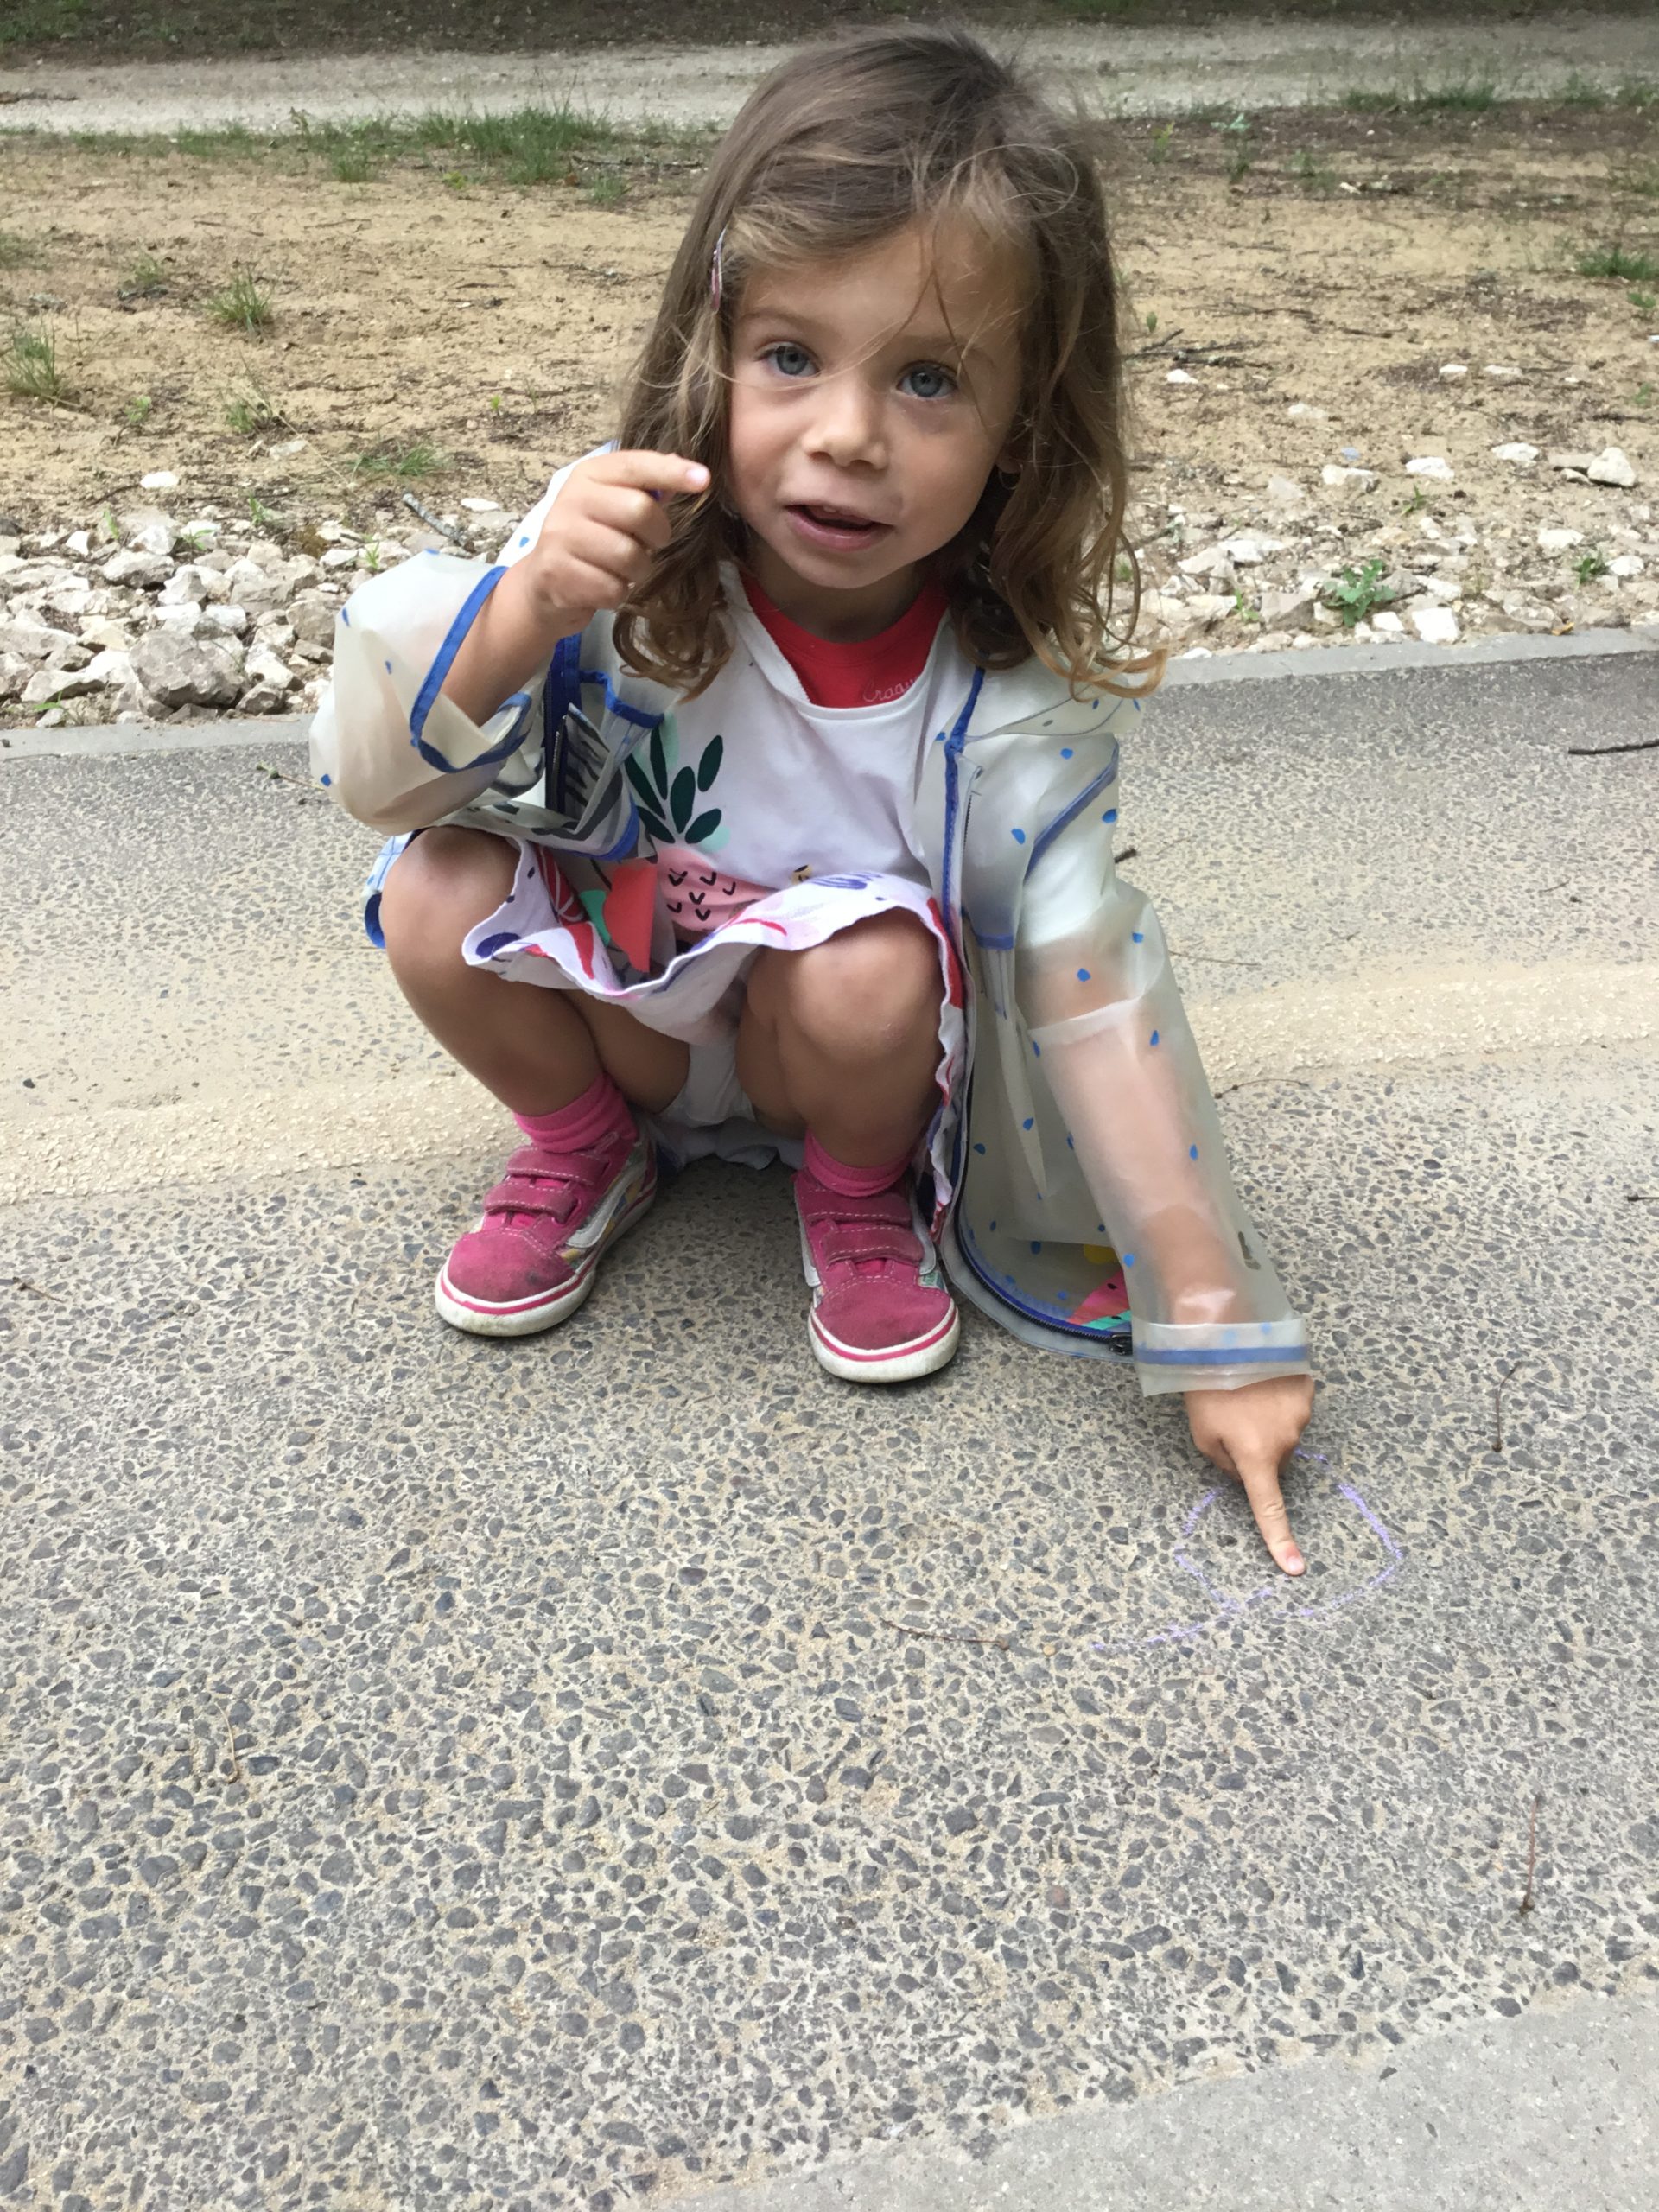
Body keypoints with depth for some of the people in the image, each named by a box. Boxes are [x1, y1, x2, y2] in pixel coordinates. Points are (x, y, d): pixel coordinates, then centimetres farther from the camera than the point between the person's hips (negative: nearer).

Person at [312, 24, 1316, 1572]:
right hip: (617, 1005, 2)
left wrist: (1217, 1329, -20)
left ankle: (861, 1183, 2)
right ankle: (582, 1142, 7)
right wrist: (522, 609, -39)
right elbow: (368, 774, -18)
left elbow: (1097, 994, -21)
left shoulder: (1020, 693, -23)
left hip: (832, 1041, -1)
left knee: (870, 970, -34)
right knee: (437, 895, -25)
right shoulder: (626, 549, -22)